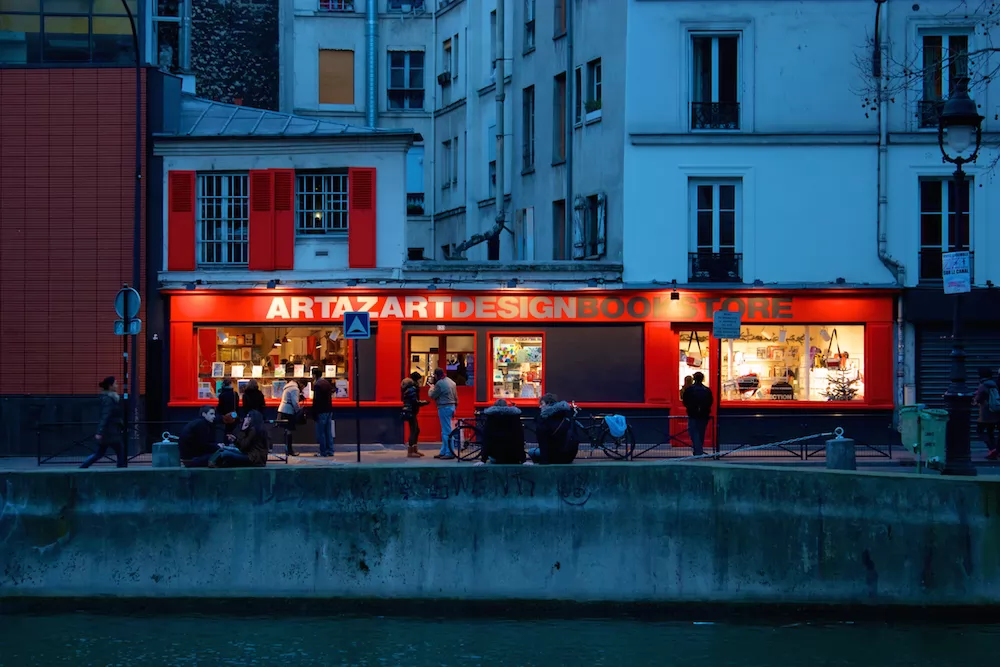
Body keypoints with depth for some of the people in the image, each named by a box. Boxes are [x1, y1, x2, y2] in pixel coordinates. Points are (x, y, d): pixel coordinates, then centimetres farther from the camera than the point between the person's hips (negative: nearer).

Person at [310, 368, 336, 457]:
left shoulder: (317, 385, -14)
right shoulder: (327, 383, 12)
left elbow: (316, 400, -17)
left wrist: (314, 414, -13)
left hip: (321, 412, -8)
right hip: (329, 410, 8)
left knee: (321, 432, -3)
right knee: (328, 432, 11)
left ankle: (323, 452, -3)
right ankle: (330, 451, 12)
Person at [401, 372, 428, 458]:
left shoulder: (410, 387, 16)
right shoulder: (412, 388, -16)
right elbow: (415, 402, -20)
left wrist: (421, 402, 8)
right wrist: (424, 402, -8)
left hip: (410, 411, 10)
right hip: (410, 412, -10)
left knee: (416, 430, 17)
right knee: (413, 430, -8)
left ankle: (414, 450, 25)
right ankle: (410, 452, -8)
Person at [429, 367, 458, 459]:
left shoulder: (440, 383, -14)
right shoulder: (451, 382, 14)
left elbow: (432, 395, -8)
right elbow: (456, 396, 18)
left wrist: (431, 389, 12)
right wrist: (455, 406, 24)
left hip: (444, 407, -9)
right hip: (452, 406, 9)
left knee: (446, 431, -7)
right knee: (445, 430, 15)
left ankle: (449, 453, -8)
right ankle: (443, 452, 20)